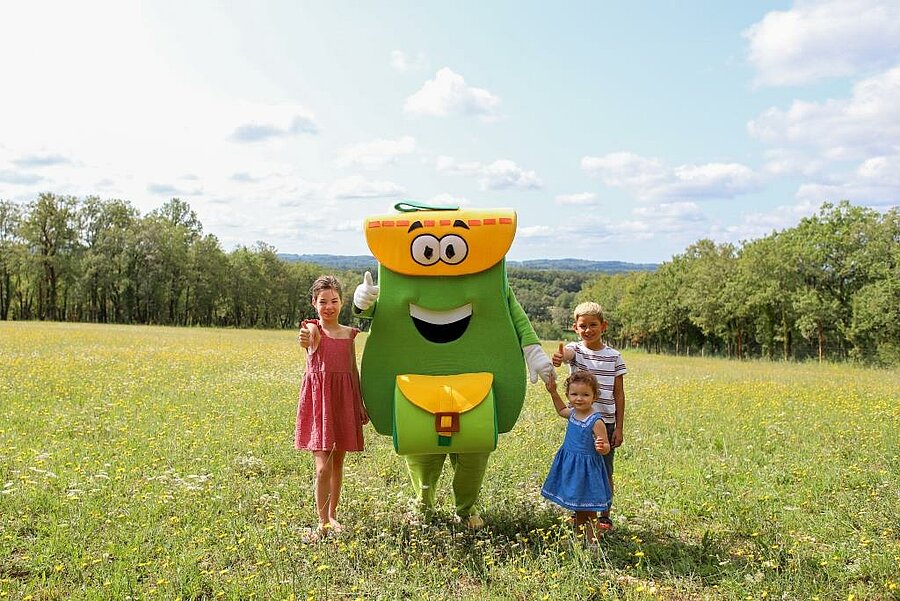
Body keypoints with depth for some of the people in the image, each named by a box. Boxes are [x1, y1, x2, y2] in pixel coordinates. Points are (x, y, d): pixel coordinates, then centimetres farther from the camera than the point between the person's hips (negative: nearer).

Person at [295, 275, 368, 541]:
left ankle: (332, 515, 29)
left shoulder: (349, 334, 8)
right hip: (319, 399, -4)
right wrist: (307, 342, -55)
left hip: (344, 400, 4)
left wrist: (361, 406, 14)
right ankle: (322, 522, 5)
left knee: (338, 462, 14)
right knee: (323, 466, -8)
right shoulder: (313, 328, -5)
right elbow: (313, 343, -31)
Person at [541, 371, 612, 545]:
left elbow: (605, 448, -16)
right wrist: (553, 392, 21)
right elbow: (561, 410, 27)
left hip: (586, 469, -8)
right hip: (570, 466, 8)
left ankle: (592, 543, 10)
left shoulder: (596, 421, -20)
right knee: (577, 508, 20)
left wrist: (601, 447, -38)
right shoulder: (573, 413, 2)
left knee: (588, 511, 0)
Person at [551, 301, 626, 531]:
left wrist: (619, 428, 0)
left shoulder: (614, 356, 0)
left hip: (606, 422, 0)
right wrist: (559, 357, -56)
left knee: (604, 472, 9)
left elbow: (619, 394, 3)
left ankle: (604, 517, 24)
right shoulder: (575, 350, -4)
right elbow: (568, 353, -31)